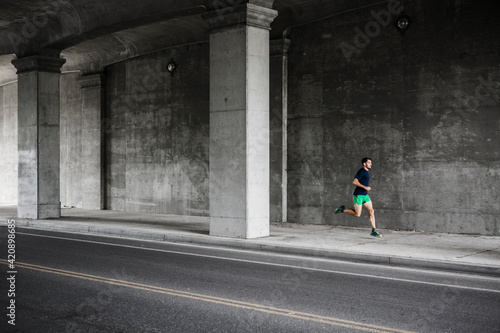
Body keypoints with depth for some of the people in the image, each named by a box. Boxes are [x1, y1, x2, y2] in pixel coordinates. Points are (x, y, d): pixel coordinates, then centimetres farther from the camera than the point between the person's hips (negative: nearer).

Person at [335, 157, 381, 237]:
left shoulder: (366, 172, 16)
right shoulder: (361, 171, -13)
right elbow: (354, 182, -22)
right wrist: (365, 187, -23)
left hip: (365, 195, 9)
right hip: (358, 195, -9)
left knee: (371, 211, -2)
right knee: (357, 214, -5)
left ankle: (374, 230, -2)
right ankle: (342, 209, 15)